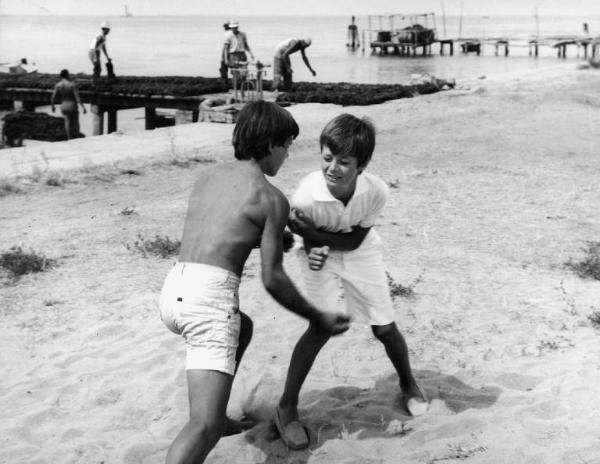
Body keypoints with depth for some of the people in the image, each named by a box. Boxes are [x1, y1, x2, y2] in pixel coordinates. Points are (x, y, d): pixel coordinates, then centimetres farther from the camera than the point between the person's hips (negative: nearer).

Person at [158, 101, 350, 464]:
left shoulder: (208, 177, 19)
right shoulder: (273, 198, 0)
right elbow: (272, 279, -3)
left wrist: (279, 234, 39)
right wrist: (317, 318, 9)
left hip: (174, 292, 8)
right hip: (210, 298, -8)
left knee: (243, 327, 37)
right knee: (206, 427, -10)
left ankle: (215, 416, 41)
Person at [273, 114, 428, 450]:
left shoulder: (377, 191, -33)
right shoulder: (308, 195, -36)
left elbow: (355, 239, -23)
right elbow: (305, 235, -15)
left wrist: (311, 231, -32)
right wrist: (315, 249, -32)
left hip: (360, 253, 2)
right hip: (321, 254, -2)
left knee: (385, 327, 7)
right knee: (321, 329, -15)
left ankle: (408, 384, 36)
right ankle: (287, 407, 0)